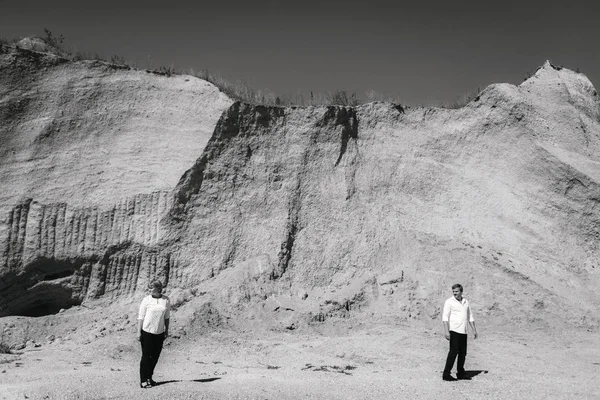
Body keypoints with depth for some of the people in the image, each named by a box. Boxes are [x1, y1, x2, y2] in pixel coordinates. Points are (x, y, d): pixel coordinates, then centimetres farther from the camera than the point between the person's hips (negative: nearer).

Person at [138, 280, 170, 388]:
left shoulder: (166, 300, 2)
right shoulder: (146, 300, -6)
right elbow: (140, 317, -4)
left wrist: (166, 330, 9)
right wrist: (139, 332, -7)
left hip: (159, 333, 4)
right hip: (147, 331, -4)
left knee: (155, 356, 9)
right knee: (146, 355, -2)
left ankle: (149, 378, 24)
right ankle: (143, 380, 5)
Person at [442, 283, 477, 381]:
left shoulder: (465, 302, 14)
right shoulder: (449, 302, -5)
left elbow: (470, 317, 22)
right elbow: (445, 317, -11)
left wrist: (474, 330, 17)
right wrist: (446, 331, -19)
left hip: (463, 331, 6)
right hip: (454, 330, -6)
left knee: (463, 353, 10)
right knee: (453, 352, -11)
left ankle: (461, 373, 22)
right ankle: (446, 374, -8)